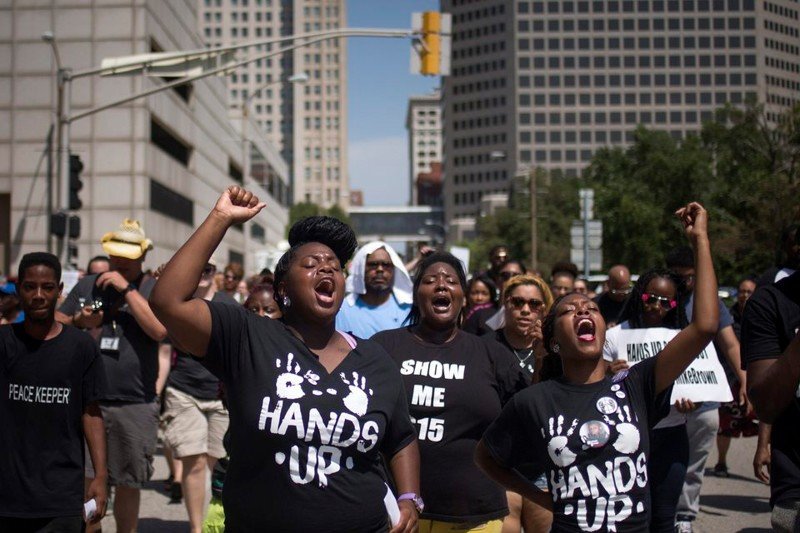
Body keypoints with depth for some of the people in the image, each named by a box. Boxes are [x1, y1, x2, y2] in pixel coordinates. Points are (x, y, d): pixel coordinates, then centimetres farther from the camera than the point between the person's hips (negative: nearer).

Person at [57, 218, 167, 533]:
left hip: (135, 406, -1)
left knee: (128, 485, 9)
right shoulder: (87, 286, 11)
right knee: (84, 481, -2)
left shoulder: (154, 290, 1)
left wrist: (127, 288, -14)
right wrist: (78, 321, -6)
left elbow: (160, 330, -16)